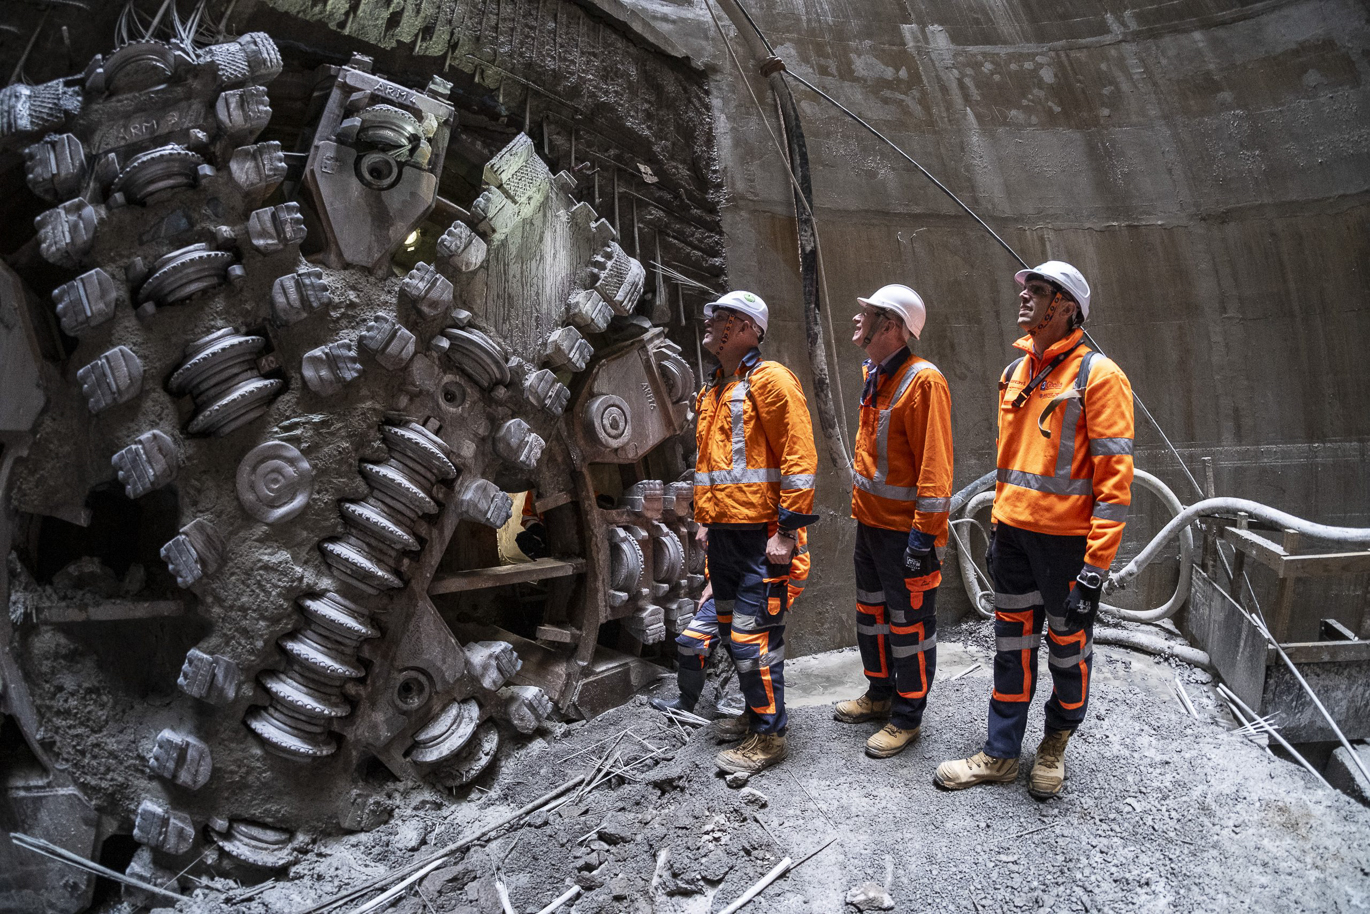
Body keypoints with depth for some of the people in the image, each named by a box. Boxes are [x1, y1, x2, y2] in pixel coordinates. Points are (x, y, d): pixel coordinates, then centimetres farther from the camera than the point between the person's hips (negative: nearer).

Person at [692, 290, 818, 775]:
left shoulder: (769, 380, -11)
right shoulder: (713, 392, 17)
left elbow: (799, 456, -17)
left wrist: (788, 530, -19)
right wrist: (706, 521, 23)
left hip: (759, 534, -9)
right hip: (723, 533, 9)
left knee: (753, 636, -5)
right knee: (734, 629, 17)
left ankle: (768, 736, 9)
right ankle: (758, 710, 33)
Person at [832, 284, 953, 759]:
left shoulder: (923, 380, -18)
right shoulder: (874, 376, 10)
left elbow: (934, 464, -22)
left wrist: (924, 533, -23)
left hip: (905, 529, -9)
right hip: (869, 523, 9)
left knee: (909, 623, 5)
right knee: (872, 612, 21)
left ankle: (907, 718, 19)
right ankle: (879, 695, 38)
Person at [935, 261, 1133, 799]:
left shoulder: (1097, 375, -12)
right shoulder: (1014, 373, 10)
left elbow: (1115, 473, -15)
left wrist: (1097, 561, -19)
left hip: (1067, 537, -6)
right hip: (1014, 531, 6)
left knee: (1068, 646, 12)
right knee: (1011, 643, 13)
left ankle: (1056, 745, 34)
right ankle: (1000, 755, 26)